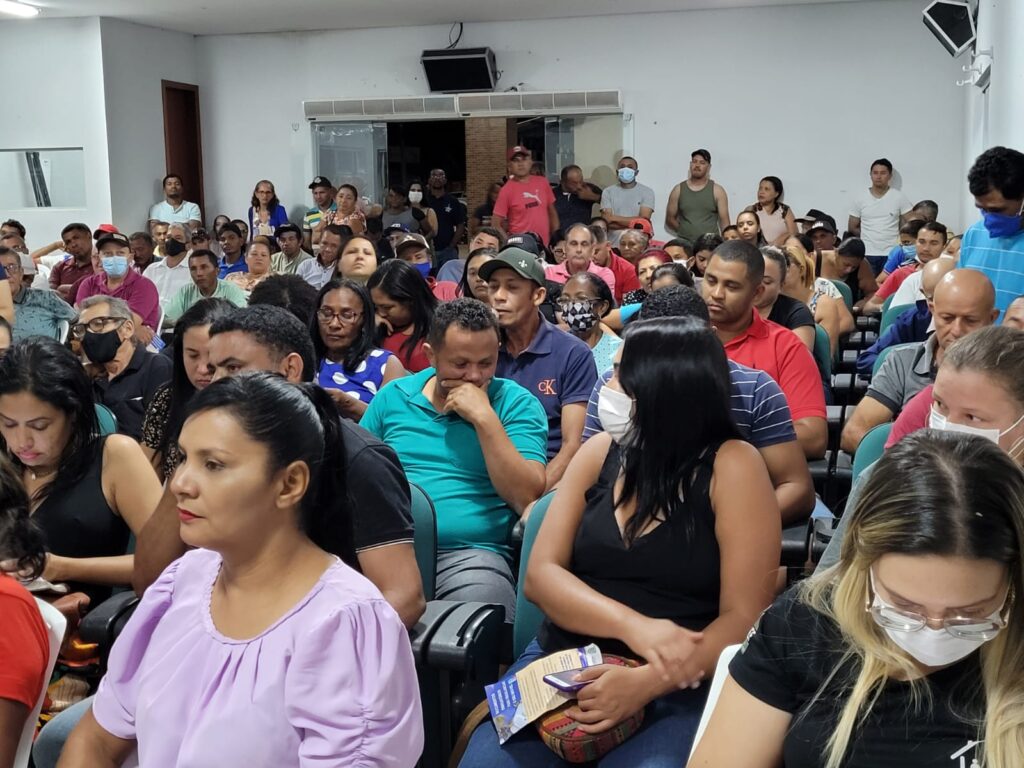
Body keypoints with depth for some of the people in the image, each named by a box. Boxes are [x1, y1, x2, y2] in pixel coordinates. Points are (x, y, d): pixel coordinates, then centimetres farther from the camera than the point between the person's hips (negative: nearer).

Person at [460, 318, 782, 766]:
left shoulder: (731, 466, -6)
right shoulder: (599, 452, 6)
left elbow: (743, 618, -10)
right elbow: (541, 574, -1)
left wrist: (646, 683, -24)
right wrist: (633, 626, -18)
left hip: (678, 688, -3)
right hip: (562, 664, 3)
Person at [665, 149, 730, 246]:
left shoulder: (717, 190, 6)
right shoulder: (678, 190, 9)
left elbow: (724, 222, 3)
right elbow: (670, 219, 13)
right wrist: (684, 231, 0)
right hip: (684, 244, 1)